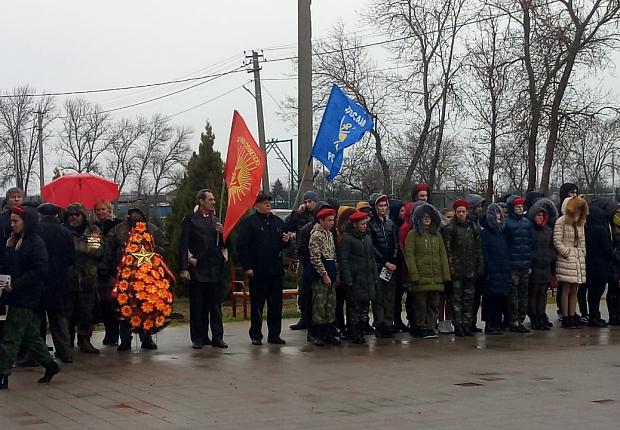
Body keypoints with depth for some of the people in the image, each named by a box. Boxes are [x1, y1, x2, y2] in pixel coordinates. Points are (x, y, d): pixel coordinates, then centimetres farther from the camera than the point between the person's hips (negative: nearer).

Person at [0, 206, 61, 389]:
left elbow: (39, 271, -19)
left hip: (26, 298, -9)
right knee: (30, 335, 16)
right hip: (15, 297, 9)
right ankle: (50, 365, 27)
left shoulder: (36, 243, -12)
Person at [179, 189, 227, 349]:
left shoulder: (216, 221, 17)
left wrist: (223, 233, -2)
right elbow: (183, 245, -3)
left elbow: (224, 245, 19)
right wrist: (183, 268, -11)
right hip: (198, 270, -4)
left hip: (216, 270, 4)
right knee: (198, 307, 0)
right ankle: (198, 338, 7)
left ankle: (217, 337, 10)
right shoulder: (190, 220, 1)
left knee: (216, 306, 6)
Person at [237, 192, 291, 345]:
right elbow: (242, 246, -8)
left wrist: (286, 240, 1)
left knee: (276, 304, 8)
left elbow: (283, 244, 25)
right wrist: (247, 267, -14)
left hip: (276, 270, 5)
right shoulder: (248, 223, -4)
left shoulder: (278, 222, 14)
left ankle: (274, 334, 16)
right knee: (257, 304, 1)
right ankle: (256, 335, 10)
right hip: (257, 271, -5)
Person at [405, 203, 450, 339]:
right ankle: (421, 328, 7)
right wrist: (414, 275, -13)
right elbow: (409, 255, -5)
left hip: (436, 277, 4)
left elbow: (443, 255, 15)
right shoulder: (412, 235, 1)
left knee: (434, 304, 5)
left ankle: (431, 327, 11)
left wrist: (446, 274, 7)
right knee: (420, 304, -1)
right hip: (421, 277, -4)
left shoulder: (436, 234, 16)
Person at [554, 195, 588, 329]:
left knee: (574, 290, 7)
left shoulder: (580, 223, 15)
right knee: (566, 290, -6)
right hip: (566, 260, -6)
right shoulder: (561, 221, -6)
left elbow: (582, 241, 19)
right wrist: (568, 254, -10)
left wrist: (582, 254, 7)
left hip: (579, 261, 6)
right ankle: (565, 319, -3)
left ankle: (572, 316, 11)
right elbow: (557, 241, -11)